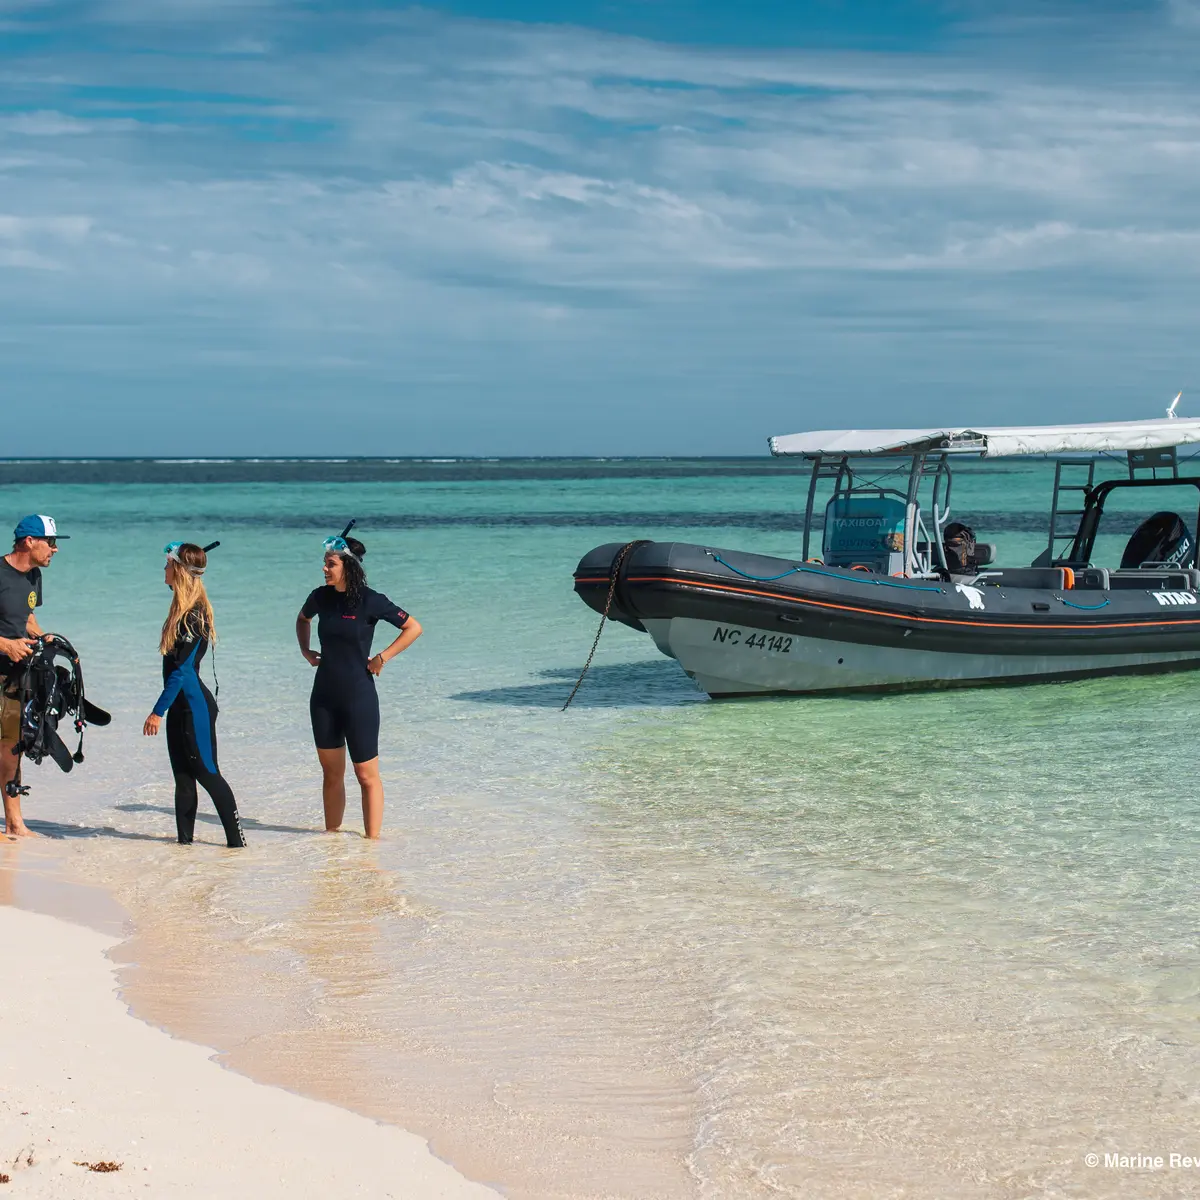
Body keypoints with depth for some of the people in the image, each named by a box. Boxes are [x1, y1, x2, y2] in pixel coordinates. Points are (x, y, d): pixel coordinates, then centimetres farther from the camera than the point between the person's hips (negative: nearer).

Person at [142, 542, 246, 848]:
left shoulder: (194, 615, -18)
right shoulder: (183, 609, 10)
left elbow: (182, 670, -20)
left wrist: (158, 711, -19)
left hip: (194, 705, -10)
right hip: (181, 705, 10)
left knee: (206, 772, -5)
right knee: (183, 775, 11)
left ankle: (236, 839, -2)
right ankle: (184, 838, 17)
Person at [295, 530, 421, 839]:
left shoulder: (370, 601, -12)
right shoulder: (321, 597, 3)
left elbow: (414, 627, -8)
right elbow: (302, 619, 27)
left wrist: (382, 657, -12)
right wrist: (305, 651, 14)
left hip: (358, 697, -6)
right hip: (324, 697, 6)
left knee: (366, 775, -2)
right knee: (331, 773, 13)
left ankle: (372, 839, 3)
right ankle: (331, 835, 22)